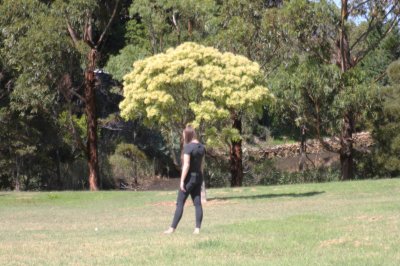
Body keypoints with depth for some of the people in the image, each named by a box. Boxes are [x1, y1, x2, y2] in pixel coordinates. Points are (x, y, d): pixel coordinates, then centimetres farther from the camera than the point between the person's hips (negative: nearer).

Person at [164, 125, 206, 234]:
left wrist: (182, 181, -18)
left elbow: (186, 165, -21)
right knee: (197, 203, 5)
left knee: (180, 203, -3)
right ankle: (197, 228, 2)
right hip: (198, 177, 7)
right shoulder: (201, 147, 8)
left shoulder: (188, 147, -16)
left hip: (189, 177, -7)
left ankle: (172, 228, -1)